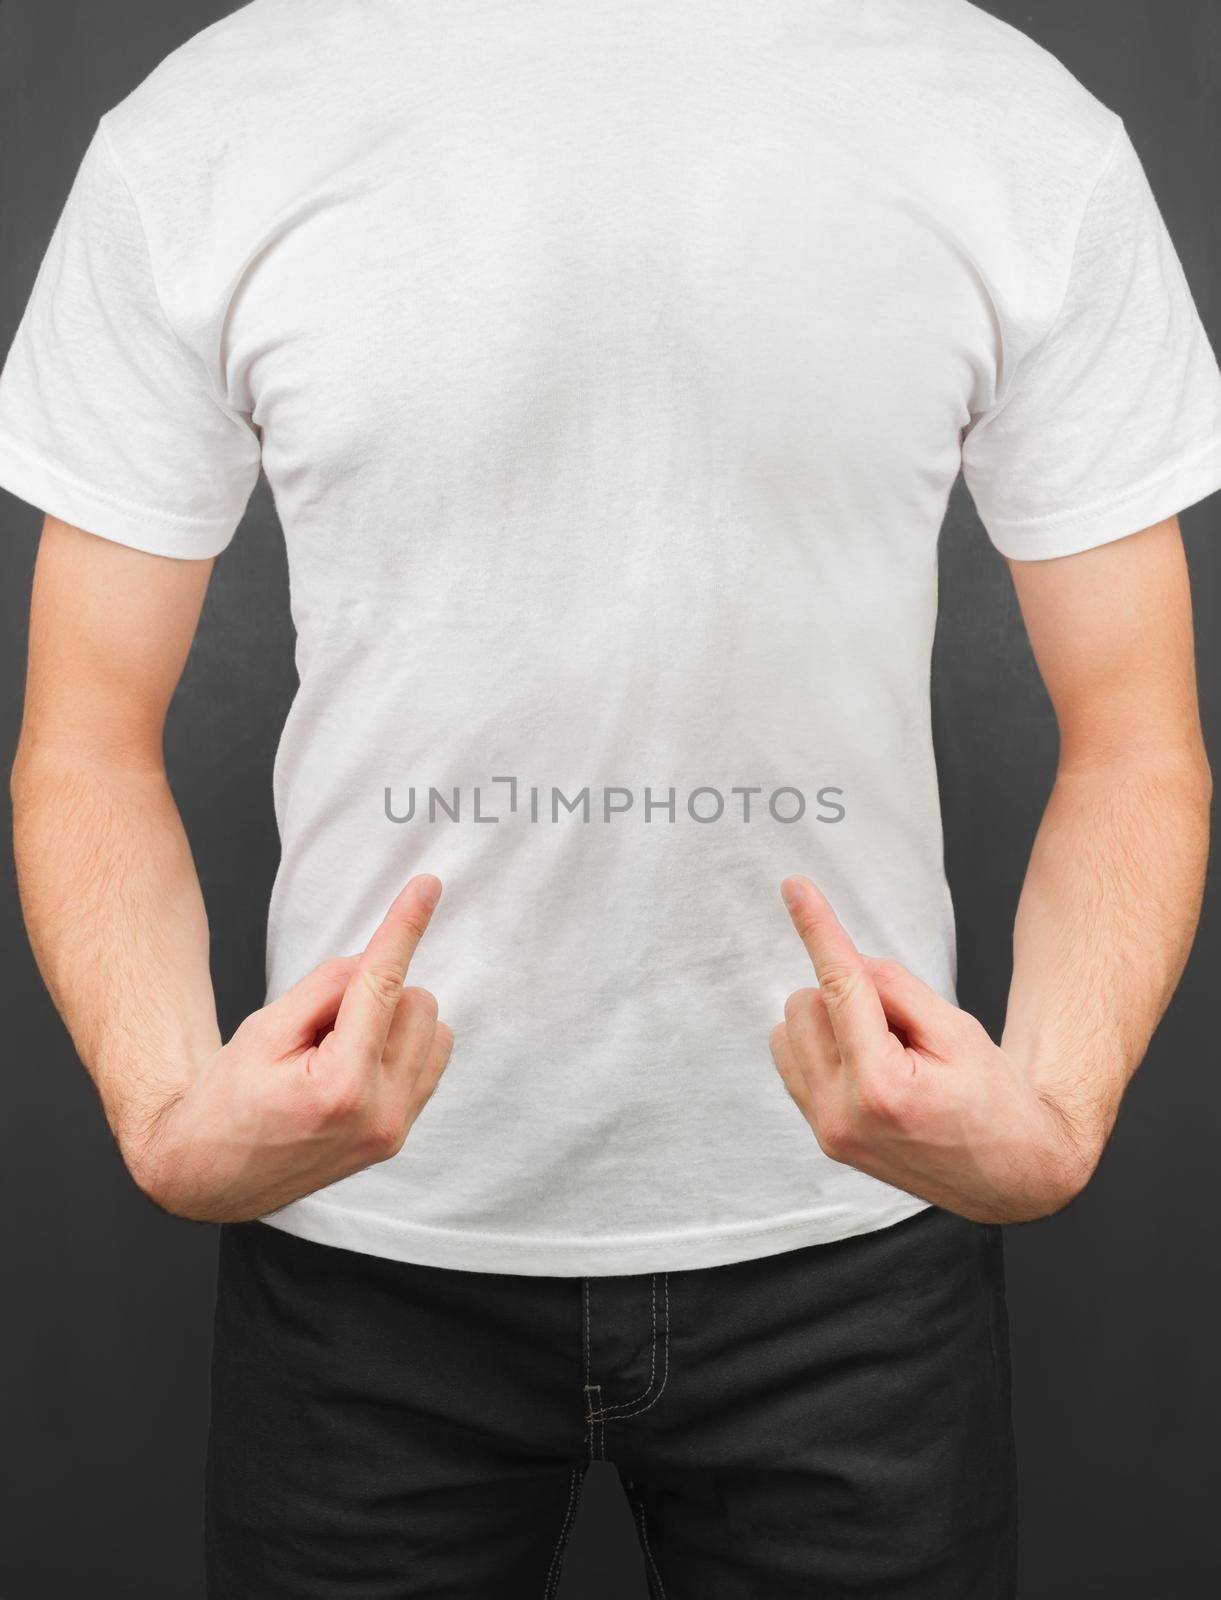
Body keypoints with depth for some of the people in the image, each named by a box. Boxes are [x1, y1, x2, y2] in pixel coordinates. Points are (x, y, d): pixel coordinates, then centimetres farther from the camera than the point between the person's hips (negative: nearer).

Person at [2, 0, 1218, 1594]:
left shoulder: (1030, 132, -5)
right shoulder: (198, 135, -5)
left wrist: (1059, 1108, -19)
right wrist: (168, 1107, -20)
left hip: (850, 1218, 1)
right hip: (361, 1222, 1)